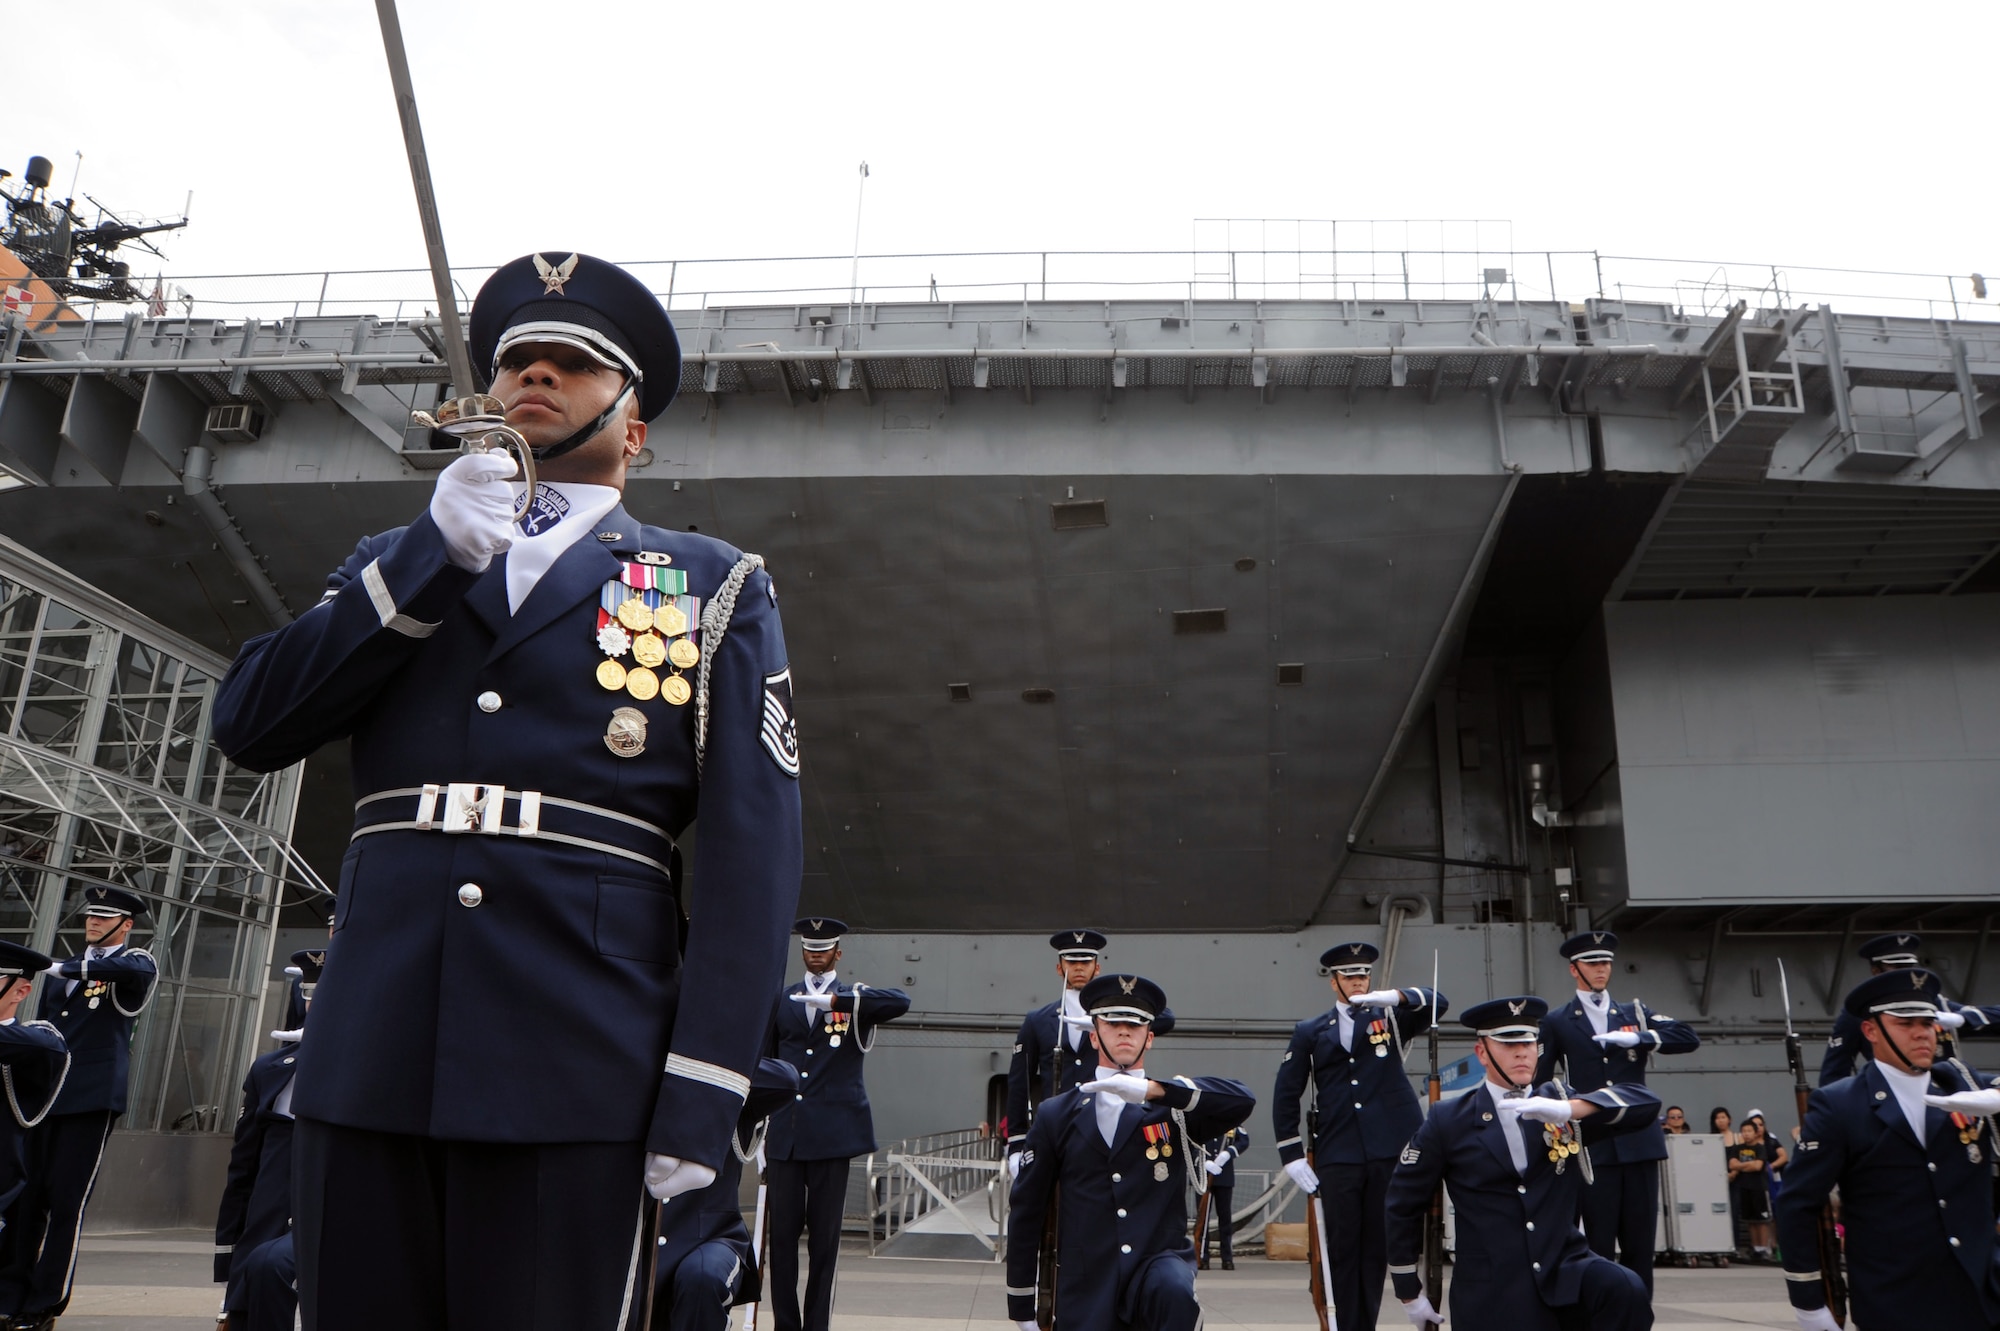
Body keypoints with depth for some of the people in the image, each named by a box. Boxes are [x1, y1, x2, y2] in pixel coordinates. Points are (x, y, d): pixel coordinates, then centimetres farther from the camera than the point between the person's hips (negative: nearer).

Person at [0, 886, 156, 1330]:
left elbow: (133, 969, -24)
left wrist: (75, 968, -17)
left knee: (66, 1199, -5)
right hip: (45, 1096, 6)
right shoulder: (61, 970, 20)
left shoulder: (136, 963, 2)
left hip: (92, 1097, -6)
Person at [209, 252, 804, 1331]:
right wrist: (434, 553, -6)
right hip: (370, 1052, 3)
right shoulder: (393, 565, 19)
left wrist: (701, 1099, -9)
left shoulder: (715, 586, 8)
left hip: (569, 1061, -2)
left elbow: (751, 847, 0)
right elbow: (249, 725, 4)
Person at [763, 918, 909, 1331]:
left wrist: (833, 999, -19)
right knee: (782, 1232, 3)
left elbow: (901, 1002, -15)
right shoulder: (781, 1001, 14)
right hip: (785, 1135, 2)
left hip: (831, 1135, -2)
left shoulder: (854, 1000, 6)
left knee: (824, 1236, 2)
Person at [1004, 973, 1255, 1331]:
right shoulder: (1057, 1115, 7)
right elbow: (1026, 1210, 9)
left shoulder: (1175, 1110, 6)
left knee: (1175, 1291, -34)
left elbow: (1242, 1100, -14)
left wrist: (1152, 1089, -25)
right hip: (1087, 1293, 2)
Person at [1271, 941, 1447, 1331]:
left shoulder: (1390, 1018, 11)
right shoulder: (1310, 1032, 11)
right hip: (1337, 1156, 0)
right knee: (1342, 1248, 2)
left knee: (1377, 1247, 5)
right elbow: (1286, 1094, 9)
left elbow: (1438, 1003, -6)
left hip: (1389, 1152, 0)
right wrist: (1292, 1154, 1)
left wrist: (1397, 996, -24)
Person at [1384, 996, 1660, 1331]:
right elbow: (1404, 1204, 5)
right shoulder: (1448, 1122, -2)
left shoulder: (1559, 1104, 4)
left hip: (1566, 1269, 1)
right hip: (1493, 1296, -1)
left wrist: (1569, 1109, -29)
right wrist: (1409, 1292, 8)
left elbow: (1646, 1104, -11)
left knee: (1625, 1290, -27)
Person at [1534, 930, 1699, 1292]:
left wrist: (1638, 1038, -12)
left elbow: (1689, 1038, 1)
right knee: (1599, 1246, -1)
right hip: (1592, 1148, -3)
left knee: (1640, 1244, 6)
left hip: (1639, 1142, 3)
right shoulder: (1557, 1023, 6)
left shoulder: (1635, 1014, 14)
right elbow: (1538, 1084, 7)